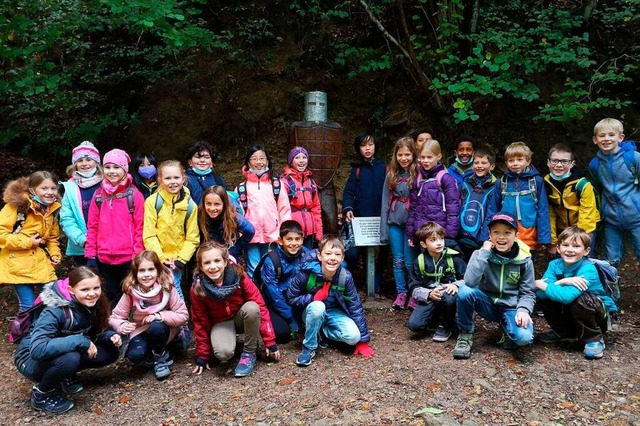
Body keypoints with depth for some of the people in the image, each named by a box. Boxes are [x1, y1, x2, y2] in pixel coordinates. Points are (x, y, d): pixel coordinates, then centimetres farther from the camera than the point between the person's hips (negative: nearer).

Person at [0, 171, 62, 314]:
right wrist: (27, 242, -18)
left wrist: (55, 255, 5)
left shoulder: (53, 210, 10)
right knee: (28, 306, -5)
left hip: (42, 265, 6)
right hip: (19, 265, -6)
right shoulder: (18, 205, -12)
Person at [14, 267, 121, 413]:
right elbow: (37, 349, -42)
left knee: (111, 352, -9)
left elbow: (95, 333, 2)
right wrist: (80, 341, -40)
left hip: (68, 353, 6)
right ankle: (41, 394, -8)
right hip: (31, 359, -6)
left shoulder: (93, 305, -12)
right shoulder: (55, 311, -32)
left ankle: (66, 375, 8)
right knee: (70, 358, -37)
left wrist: (110, 336, -19)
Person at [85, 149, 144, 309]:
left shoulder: (134, 195, -4)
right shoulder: (98, 195, 8)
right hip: (104, 259, 4)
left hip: (128, 259, -3)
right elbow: (92, 227, 8)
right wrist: (90, 255, 4)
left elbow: (139, 228, -5)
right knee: (112, 297, 14)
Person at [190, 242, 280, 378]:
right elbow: (200, 322, -8)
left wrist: (270, 342, -18)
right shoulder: (197, 289, -22)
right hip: (220, 323, 0)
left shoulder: (239, 276, -25)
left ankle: (249, 353, -14)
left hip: (242, 318, 1)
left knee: (252, 307, -34)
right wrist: (203, 356, -3)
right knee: (223, 353, -31)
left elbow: (260, 306, -20)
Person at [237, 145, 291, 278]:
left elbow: (285, 210, 5)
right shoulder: (241, 187, 6)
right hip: (251, 236, 0)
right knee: (253, 272, 5)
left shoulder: (277, 184, 6)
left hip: (272, 236, 0)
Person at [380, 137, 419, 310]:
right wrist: (384, 230, 3)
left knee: (410, 262, 2)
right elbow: (385, 203, 6)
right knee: (397, 261, 9)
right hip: (394, 222, 4)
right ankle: (401, 294, 21)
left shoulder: (419, 175, -6)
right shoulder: (391, 175, 6)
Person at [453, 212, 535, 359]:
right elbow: (470, 282, -29)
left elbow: (528, 292, -2)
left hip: (511, 308, 0)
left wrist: (523, 310, -23)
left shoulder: (524, 260, -8)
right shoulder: (481, 254, -11)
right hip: (487, 304, 0)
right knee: (465, 291, -32)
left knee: (524, 337, -31)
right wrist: (484, 252, -27)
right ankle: (465, 334, -8)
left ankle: (506, 326, 8)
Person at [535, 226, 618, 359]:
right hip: (570, 310, 6)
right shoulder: (555, 264, -11)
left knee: (581, 299, -35)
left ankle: (594, 339, -8)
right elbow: (540, 293, -23)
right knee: (543, 295, -16)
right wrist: (562, 281, -34)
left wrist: (541, 284, -27)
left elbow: (567, 296, -41)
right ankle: (564, 332, 10)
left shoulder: (588, 270, -27)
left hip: (600, 314, -5)